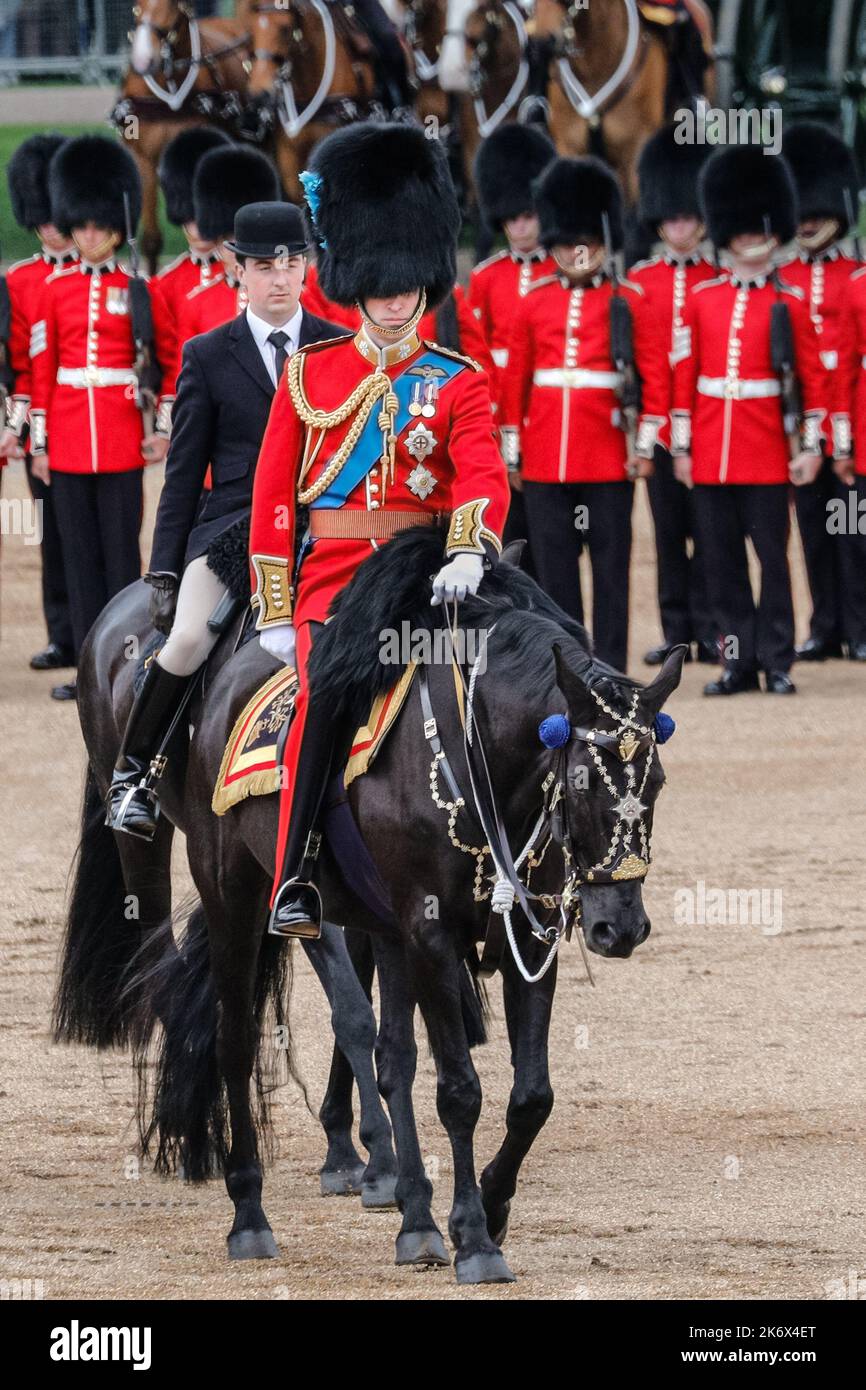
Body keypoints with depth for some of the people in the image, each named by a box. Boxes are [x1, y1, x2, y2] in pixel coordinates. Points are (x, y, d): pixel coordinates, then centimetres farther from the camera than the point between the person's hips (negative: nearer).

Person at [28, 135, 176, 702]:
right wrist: (39, 439, 5)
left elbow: (172, 358, 4)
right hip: (69, 436, 3)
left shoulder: (139, 288, 0)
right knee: (79, 553, 5)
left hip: (121, 437, -3)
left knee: (121, 549, 0)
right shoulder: (56, 289, 6)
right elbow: (42, 367, 8)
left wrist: (163, 426, -2)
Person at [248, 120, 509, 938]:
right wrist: (274, 613, 2)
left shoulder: (458, 384, 7)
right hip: (330, 571, -1)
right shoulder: (310, 374, 10)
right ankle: (293, 883, -27)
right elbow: (273, 494, 9)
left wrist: (467, 556, -31)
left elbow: (483, 476, -11)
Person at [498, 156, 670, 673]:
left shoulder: (629, 301, 2)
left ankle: (611, 665, 5)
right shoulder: (533, 303, 9)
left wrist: (645, 443, -5)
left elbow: (656, 374, 1)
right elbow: (515, 380, 11)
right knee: (554, 562, 4)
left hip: (608, 453, -2)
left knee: (611, 562, 1)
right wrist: (511, 450, 9)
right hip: (546, 454, 2)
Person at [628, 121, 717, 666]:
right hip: (658, 416, 2)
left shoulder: (721, 281, 3)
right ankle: (677, 631, 10)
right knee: (669, 529, 5)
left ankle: (707, 628, 4)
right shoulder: (638, 282, 6)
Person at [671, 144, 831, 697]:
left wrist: (811, 445, -5)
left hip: (767, 454, -3)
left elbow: (815, 377, 1)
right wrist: (681, 445, 5)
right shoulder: (702, 299, 8)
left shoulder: (791, 303, 2)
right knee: (723, 562, 5)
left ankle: (777, 663, 6)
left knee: (773, 557, 0)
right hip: (711, 453, 3)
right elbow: (684, 376, 9)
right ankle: (739, 662, 11)